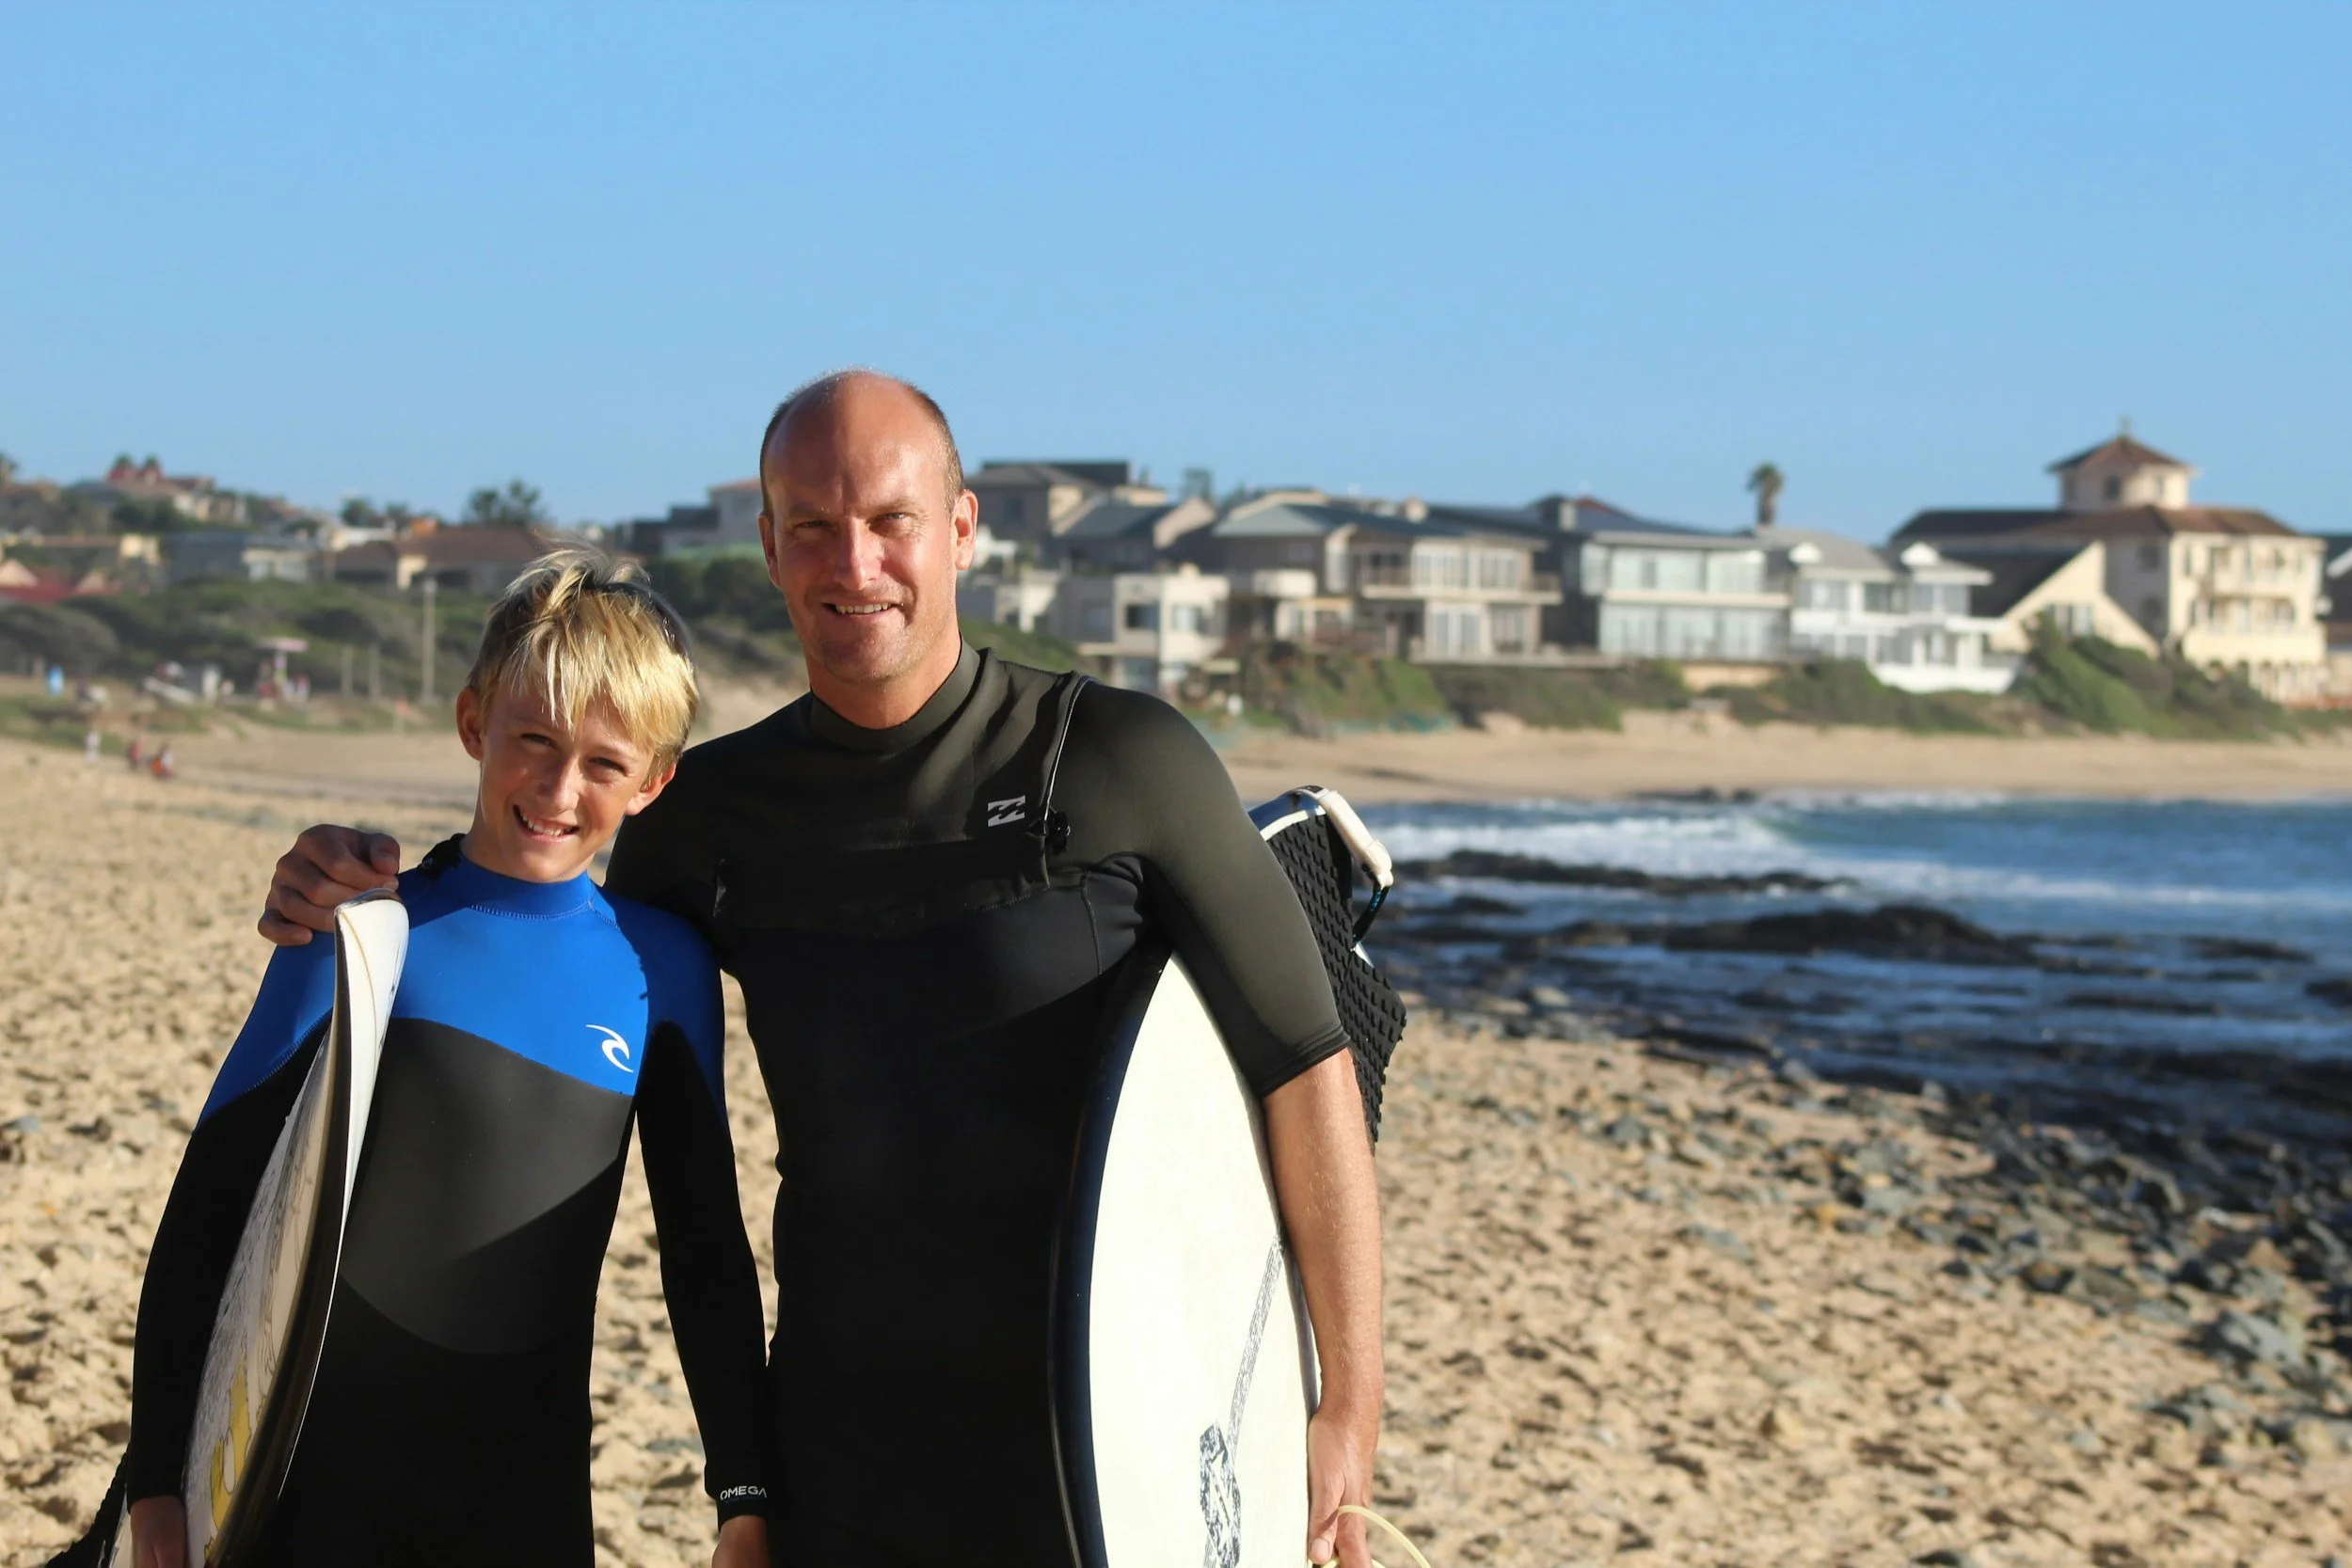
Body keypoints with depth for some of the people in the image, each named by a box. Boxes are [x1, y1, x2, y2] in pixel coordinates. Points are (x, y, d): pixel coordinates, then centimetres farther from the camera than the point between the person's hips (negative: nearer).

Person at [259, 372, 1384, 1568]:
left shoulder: (1125, 763, -7)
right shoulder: (716, 812, 6)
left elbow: (1306, 1072, -6)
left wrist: (1347, 1410, -9)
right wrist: (366, 898, 5)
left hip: (1100, 1467, -3)